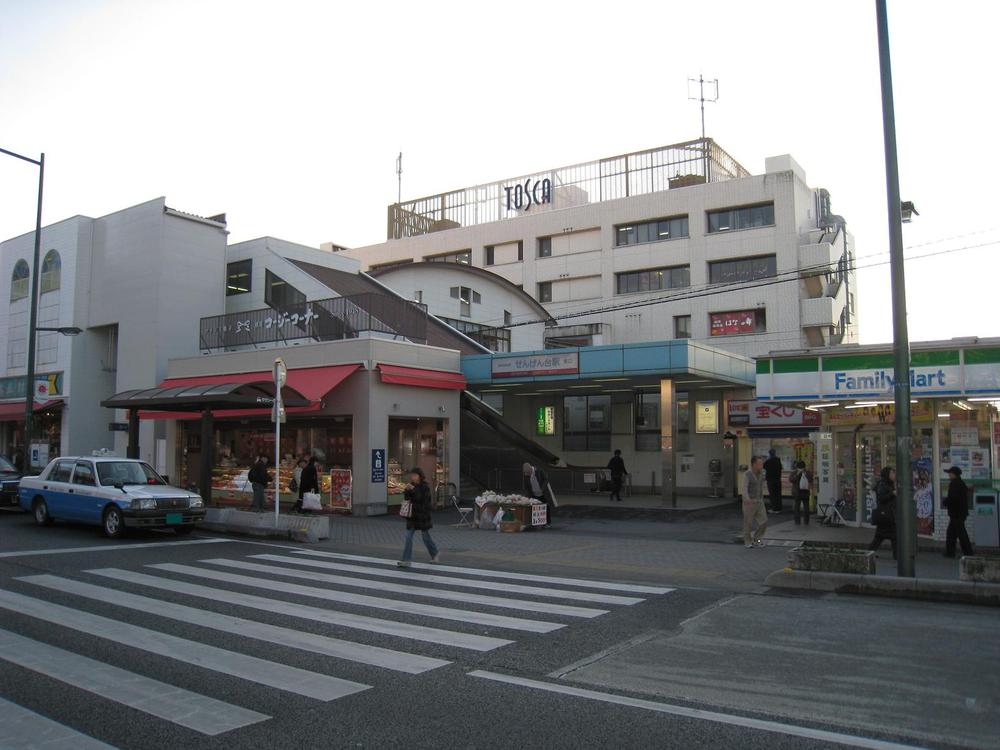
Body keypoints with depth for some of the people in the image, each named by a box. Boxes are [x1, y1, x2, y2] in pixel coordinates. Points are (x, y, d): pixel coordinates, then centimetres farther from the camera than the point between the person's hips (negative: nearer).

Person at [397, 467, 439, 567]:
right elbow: (406, 498, 9)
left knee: (425, 536, 9)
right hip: (412, 515, 5)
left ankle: (435, 554, 31)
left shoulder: (424, 487, -11)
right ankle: (406, 560, 0)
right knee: (408, 537, -2)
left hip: (422, 516, -5)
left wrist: (413, 489, -27)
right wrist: (407, 491, -10)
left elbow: (422, 499, -23)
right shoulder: (411, 485, 7)